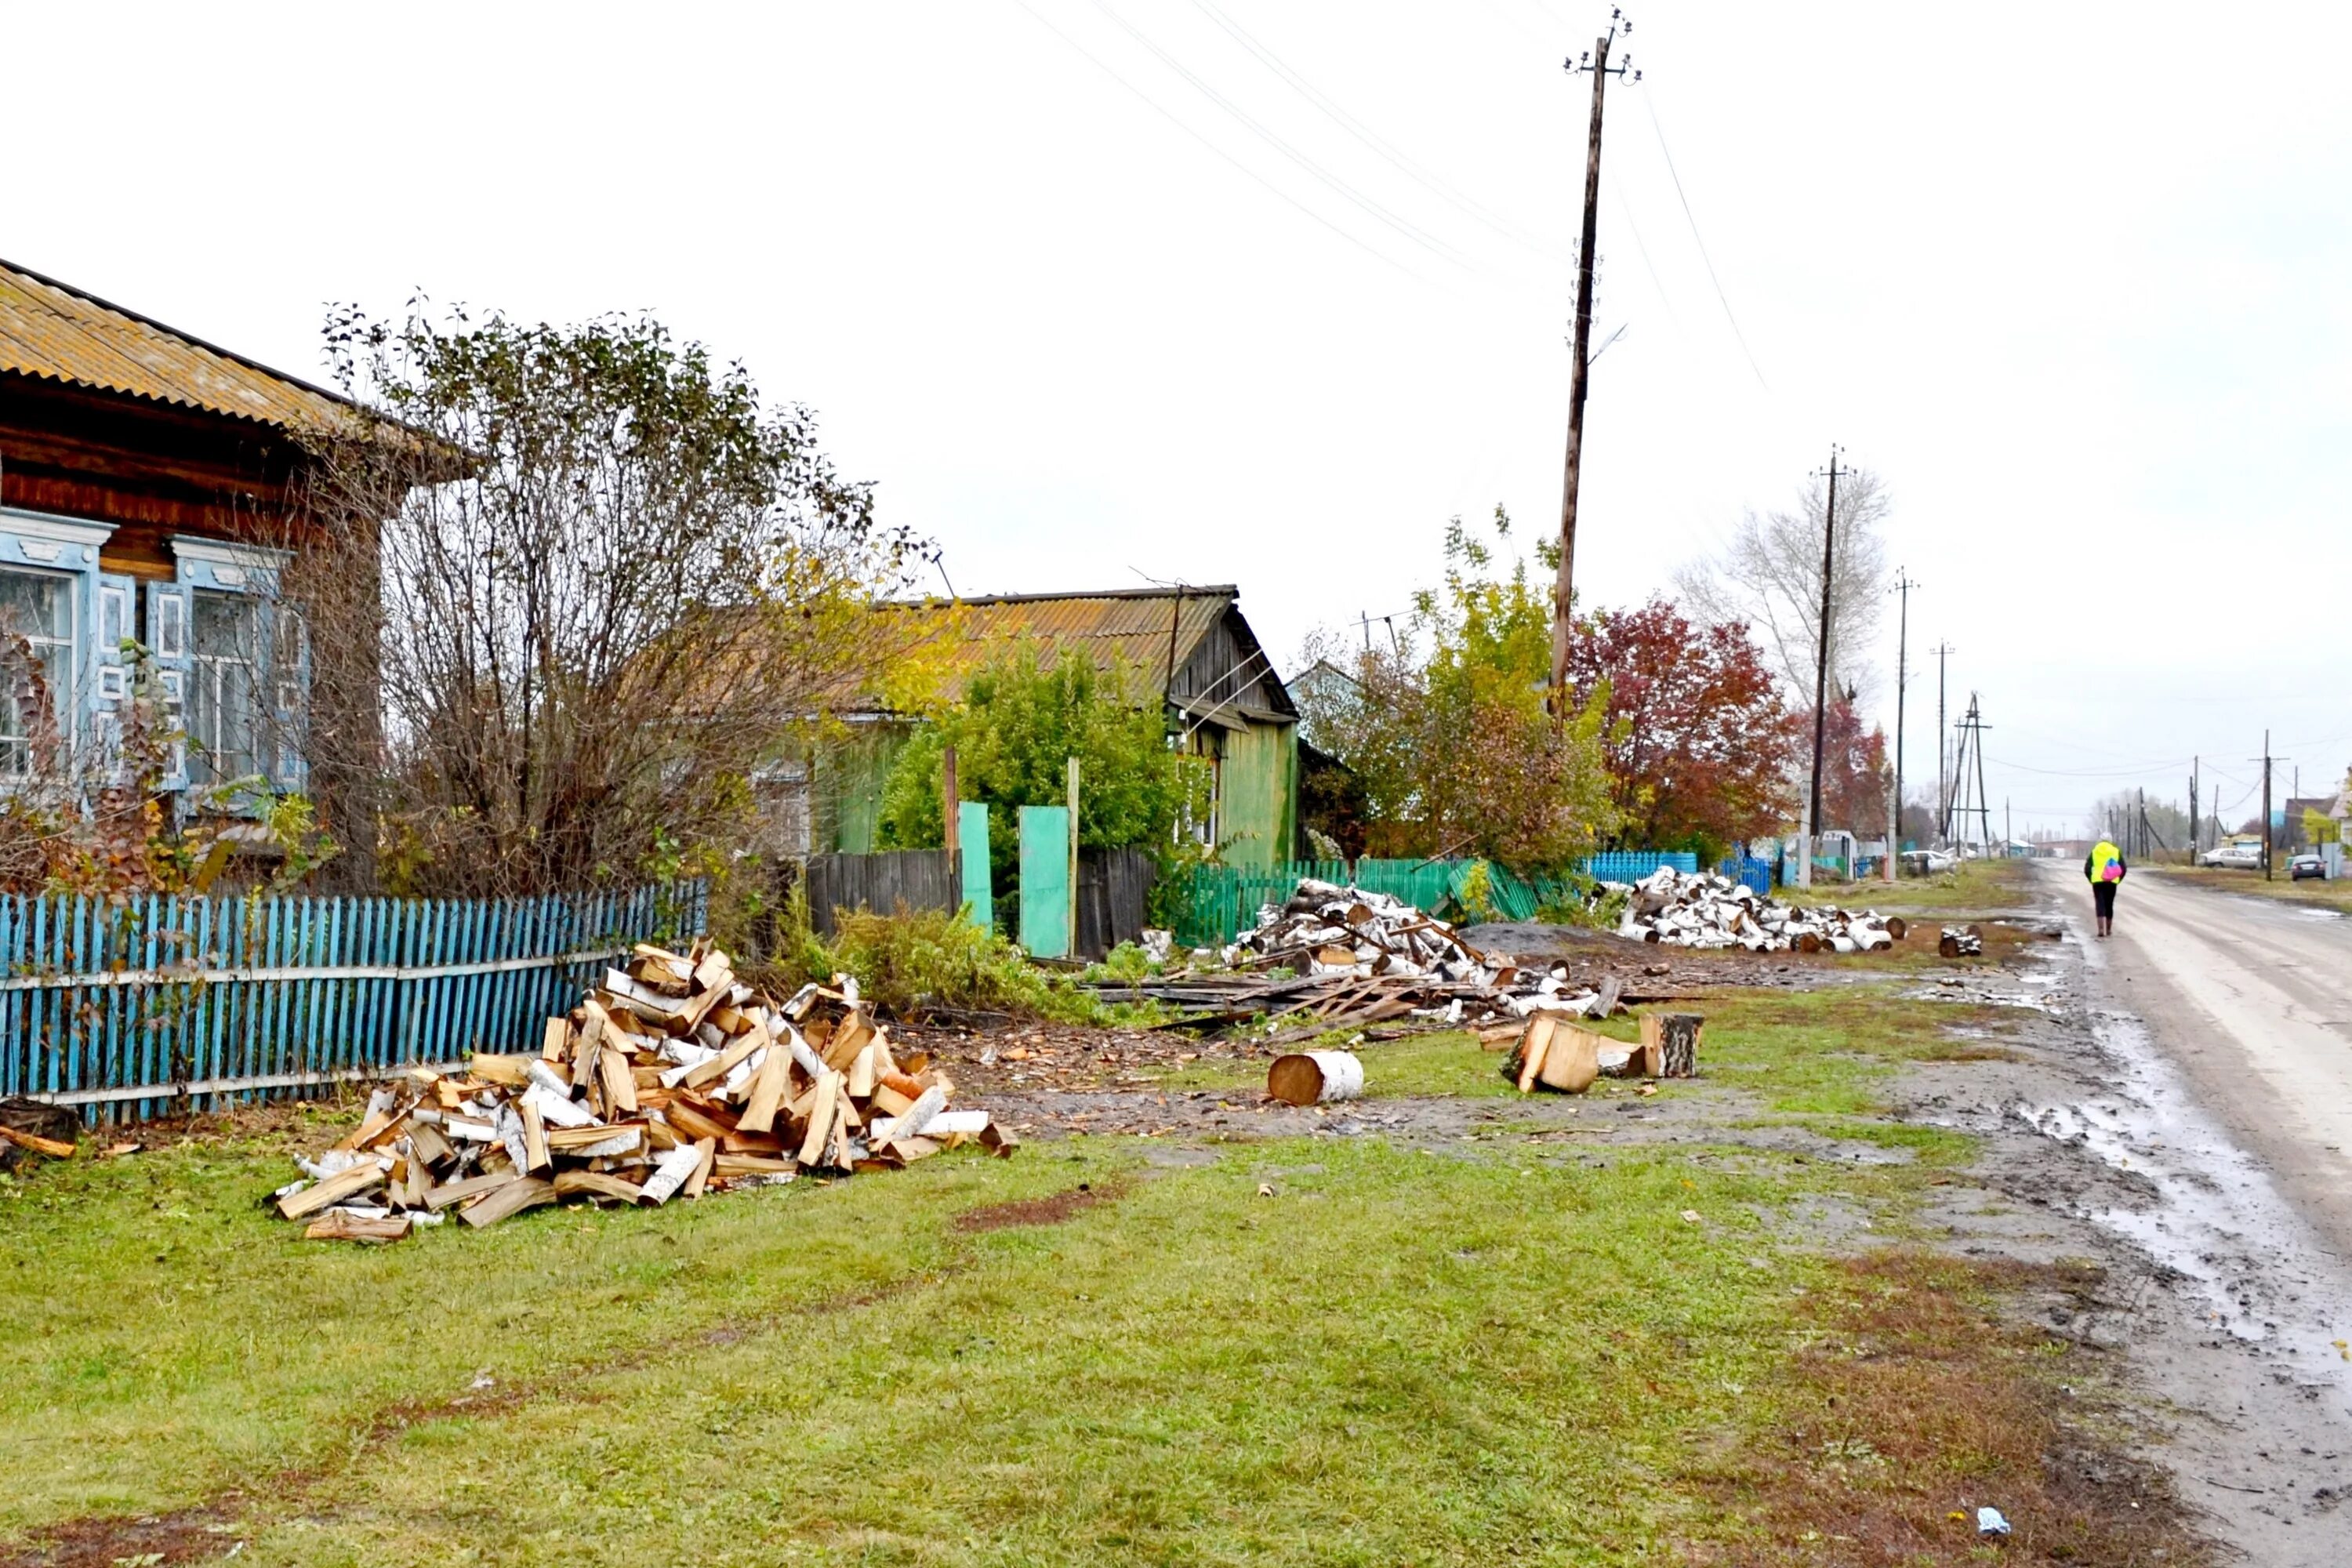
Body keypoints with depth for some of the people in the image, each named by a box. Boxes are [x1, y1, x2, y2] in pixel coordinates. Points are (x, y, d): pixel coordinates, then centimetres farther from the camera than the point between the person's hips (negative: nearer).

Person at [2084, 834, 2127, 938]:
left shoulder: (2094, 852, 4)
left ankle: (2101, 929, -17)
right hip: (2112, 882, 1)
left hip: (2098, 882, -1)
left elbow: (2087, 869, -1)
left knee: (2100, 905, -3)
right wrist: (2118, 880, 9)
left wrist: (2091, 880, 9)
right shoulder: (2116, 852, 4)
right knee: (2109, 905, 13)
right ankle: (2109, 930, 22)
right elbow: (2123, 868, -1)